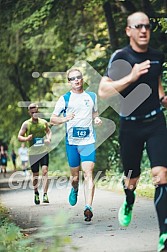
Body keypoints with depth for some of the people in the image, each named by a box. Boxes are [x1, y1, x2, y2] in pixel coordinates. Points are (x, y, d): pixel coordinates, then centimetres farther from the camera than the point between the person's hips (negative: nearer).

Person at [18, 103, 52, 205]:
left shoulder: (44, 122, 5)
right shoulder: (26, 124, 0)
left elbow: (49, 131, 22)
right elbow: (19, 136, 2)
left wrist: (49, 139, 1)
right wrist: (26, 138, -20)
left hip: (44, 151, 0)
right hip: (33, 152, 0)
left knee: (45, 171, -16)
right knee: (35, 175, 7)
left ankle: (45, 194, -20)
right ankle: (36, 193, 29)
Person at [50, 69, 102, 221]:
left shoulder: (92, 96, 13)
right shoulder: (65, 99, 4)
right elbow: (52, 119, 5)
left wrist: (97, 119, 4)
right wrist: (65, 119, -16)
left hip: (88, 141, 0)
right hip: (72, 141, 0)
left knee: (88, 173, -14)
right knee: (75, 175, 8)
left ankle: (88, 207, -21)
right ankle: (75, 190, 44)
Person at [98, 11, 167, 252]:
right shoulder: (120, 57, -11)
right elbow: (103, 91, -19)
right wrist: (131, 77, -29)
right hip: (130, 125, -2)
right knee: (131, 179, 12)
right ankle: (128, 203, 49)